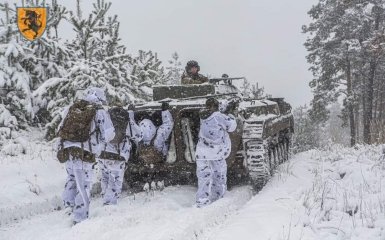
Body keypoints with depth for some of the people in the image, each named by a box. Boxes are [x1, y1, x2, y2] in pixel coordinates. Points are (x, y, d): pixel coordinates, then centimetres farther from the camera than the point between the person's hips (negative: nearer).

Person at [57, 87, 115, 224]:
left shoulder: (71, 109, 12)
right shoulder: (100, 112, -1)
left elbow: (60, 128, 14)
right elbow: (108, 134, -3)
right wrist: (97, 137, 16)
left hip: (66, 151, 5)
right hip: (84, 155, -5)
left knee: (72, 177, 28)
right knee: (83, 185, 4)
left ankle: (69, 204, 19)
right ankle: (80, 218, 7)